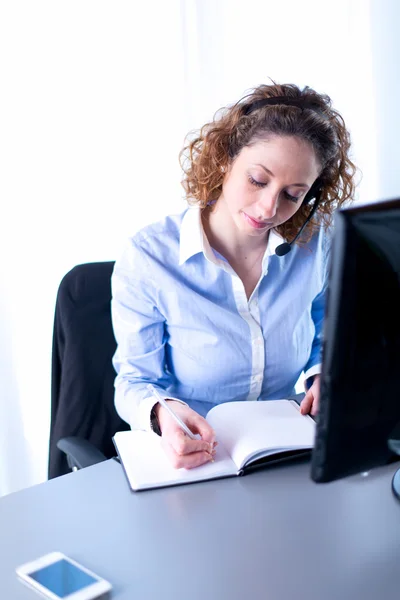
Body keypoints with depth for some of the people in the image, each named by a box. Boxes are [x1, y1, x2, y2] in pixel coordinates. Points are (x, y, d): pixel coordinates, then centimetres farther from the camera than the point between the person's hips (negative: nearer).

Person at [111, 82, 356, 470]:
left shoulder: (314, 244, -7)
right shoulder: (148, 258, -15)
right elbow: (135, 382, -8)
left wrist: (324, 376, -11)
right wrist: (163, 413, -30)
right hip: (182, 457, -3)